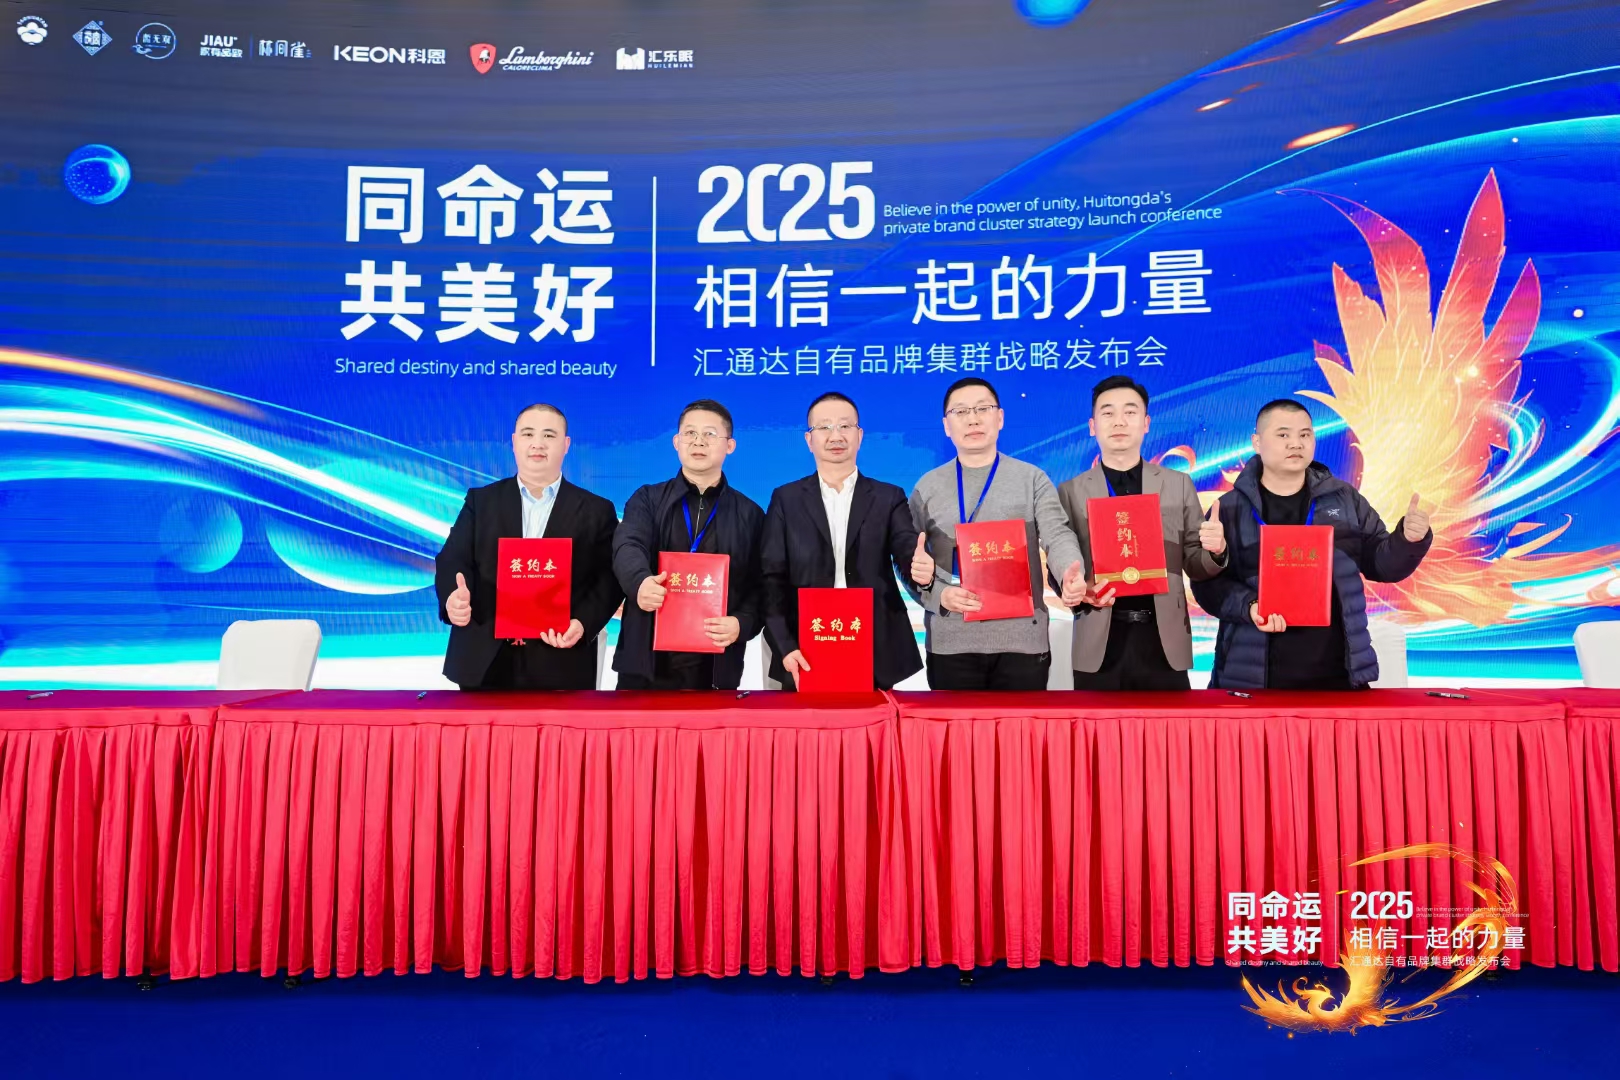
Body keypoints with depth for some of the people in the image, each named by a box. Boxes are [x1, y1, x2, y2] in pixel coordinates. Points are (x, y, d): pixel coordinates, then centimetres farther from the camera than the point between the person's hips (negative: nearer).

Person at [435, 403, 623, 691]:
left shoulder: (596, 511, 8)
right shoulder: (481, 500, 12)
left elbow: (610, 578, 2)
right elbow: (453, 560, 3)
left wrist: (583, 623, -16)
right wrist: (454, 598, -20)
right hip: (485, 664, 1)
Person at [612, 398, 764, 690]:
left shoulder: (750, 514, 9)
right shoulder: (647, 499, 9)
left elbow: (760, 587, 6)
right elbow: (628, 547, -11)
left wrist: (742, 624, -16)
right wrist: (640, 582, -34)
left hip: (715, 669, 0)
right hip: (646, 663, 0)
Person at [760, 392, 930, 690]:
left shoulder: (888, 498, 8)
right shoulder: (786, 499, 7)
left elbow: (908, 550, -6)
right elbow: (771, 578, 1)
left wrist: (922, 568, -31)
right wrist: (784, 647, -11)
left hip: (877, 656, 1)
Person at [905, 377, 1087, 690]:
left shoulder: (1032, 479, 7)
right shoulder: (928, 487, 9)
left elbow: (1057, 535, -6)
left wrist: (1071, 575, -28)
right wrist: (939, 594, -14)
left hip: (1022, 639, 0)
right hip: (951, 643, 1)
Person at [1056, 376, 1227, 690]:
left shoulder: (1179, 485, 9)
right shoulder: (1070, 491, 5)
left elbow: (1195, 566, 10)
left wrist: (1214, 551, -12)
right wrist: (1080, 593, -16)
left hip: (1164, 643, 1)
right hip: (1099, 647, -1)